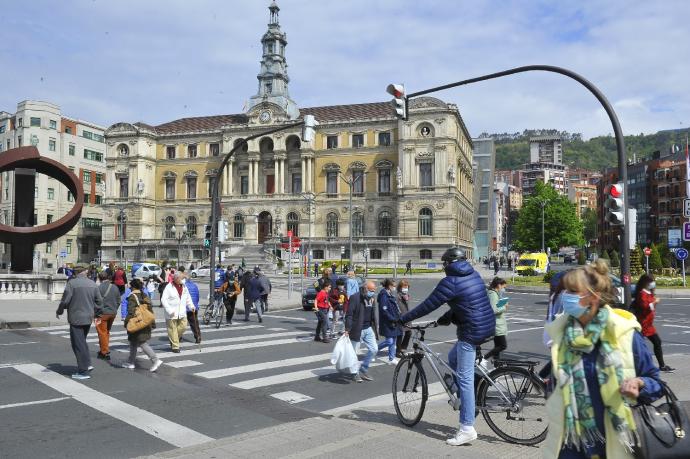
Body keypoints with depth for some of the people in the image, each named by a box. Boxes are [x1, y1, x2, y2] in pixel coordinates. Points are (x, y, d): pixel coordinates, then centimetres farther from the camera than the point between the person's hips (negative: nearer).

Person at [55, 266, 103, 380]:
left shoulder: (71, 283, -12)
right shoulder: (93, 284, 5)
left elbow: (65, 301, -13)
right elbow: (99, 302, 7)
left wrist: (59, 312, 4)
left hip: (76, 318, -6)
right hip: (88, 318, 6)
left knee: (78, 344, 0)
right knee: (82, 341, 23)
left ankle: (83, 371, 2)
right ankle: (87, 364, 20)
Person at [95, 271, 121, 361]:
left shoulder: (99, 288, -13)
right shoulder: (115, 287, 6)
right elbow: (118, 301, 11)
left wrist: (95, 314, -4)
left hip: (103, 314, -6)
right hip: (113, 313, 6)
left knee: (102, 333, 2)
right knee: (107, 332, 19)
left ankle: (105, 352, 3)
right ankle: (103, 350, 28)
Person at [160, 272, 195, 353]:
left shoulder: (184, 287, 11)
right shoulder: (169, 287, -10)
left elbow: (188, 298, 22)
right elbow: (163, 300, -14)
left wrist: (191, 306, 7)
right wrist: (169, 310, -20)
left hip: (182, 313, 6)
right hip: (172, 313, -6)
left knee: (183, 326, 5)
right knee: (173, 329, 1)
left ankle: (175, 338, 31)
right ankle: (175, 346, 10)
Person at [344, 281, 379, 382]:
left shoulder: (371, 298, 9)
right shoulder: (355, 298, -15)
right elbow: (349, 315, -17)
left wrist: (375, 328, 16)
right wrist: (347, 330, -21)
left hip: (368, 329, 7)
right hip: (357, 330, -7)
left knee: (374, 349, 6)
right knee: (354, 353, 4)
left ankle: (363, 370, 22)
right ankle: (355, 373, 20)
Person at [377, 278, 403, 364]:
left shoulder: (390, 294, 14)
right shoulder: (384, 295, -17)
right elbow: (384, 310, -22)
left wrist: (397, 318, 9)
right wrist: (392, 319, -20)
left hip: (393, 322, 10)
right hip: (387, 323, -10)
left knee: (393, 341, 12)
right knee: (389, 341, -10)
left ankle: (392, 359, 19)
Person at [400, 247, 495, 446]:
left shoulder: (450, 281, -13)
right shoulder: (474, 275, 12)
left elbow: (428, 305, -13)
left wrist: (403, 319, -4)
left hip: (471, 332, -9)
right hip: (488, 327, 9)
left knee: (465, 379, -4)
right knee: (453, 358, 24)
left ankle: (467, 429, 0)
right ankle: (464, 399, 26)